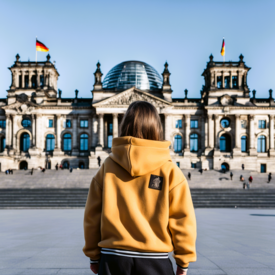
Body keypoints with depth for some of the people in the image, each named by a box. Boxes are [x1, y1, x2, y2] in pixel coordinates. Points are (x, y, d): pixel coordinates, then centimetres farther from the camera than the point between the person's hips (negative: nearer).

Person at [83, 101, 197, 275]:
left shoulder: (108, 166, -1)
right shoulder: (169, 170, -7)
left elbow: (92, 215, 2)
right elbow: (182, 218, -6)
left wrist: (94, 255, 12)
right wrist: (183, 261, 5)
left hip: (112, 260, 2)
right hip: (155, 261, -2)